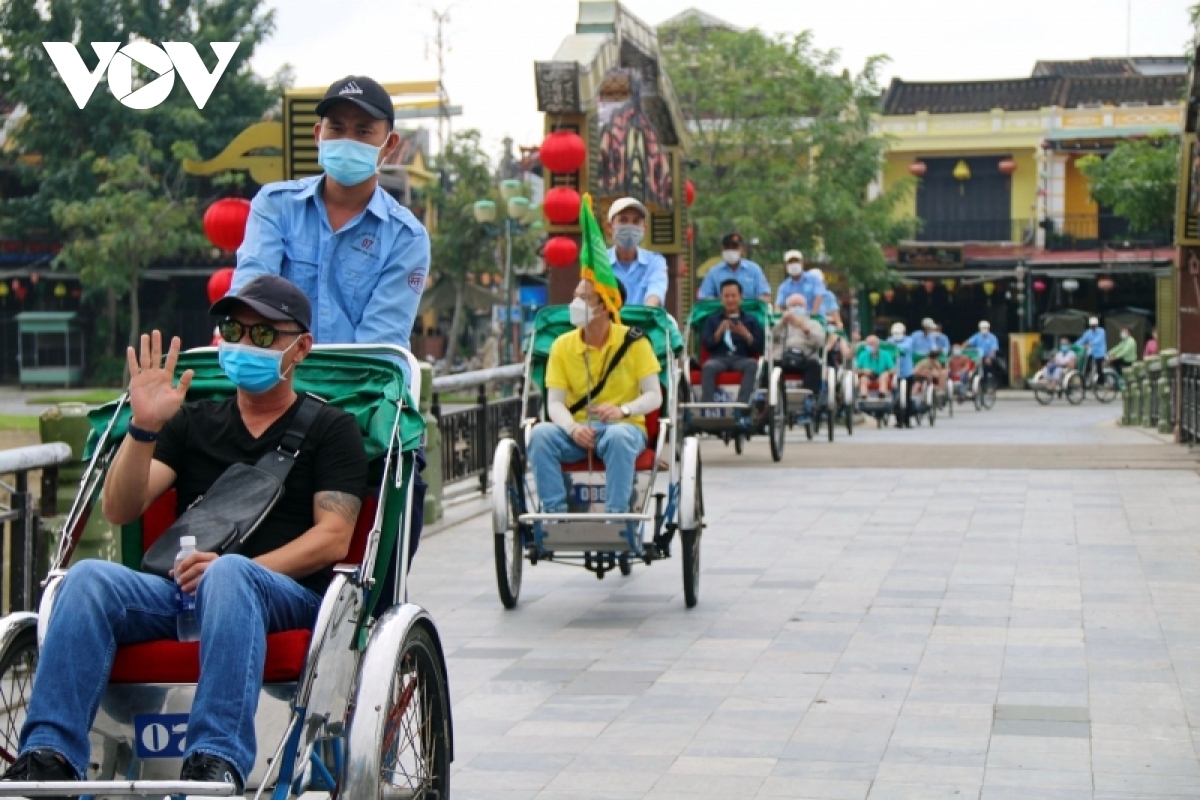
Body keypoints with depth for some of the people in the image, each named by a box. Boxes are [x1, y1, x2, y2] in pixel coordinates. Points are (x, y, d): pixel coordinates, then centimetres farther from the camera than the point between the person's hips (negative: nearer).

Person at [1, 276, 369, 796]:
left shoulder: (330, 429, 15)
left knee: (228, 575, -38)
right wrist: (144, 428, -5)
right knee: (88, 578, -26)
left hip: (289, 597, -3)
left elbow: (333, 538, 1)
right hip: (181, 592, 4)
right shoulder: (193, 422, 24)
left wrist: (237, 570, -14)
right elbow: (119, 510, 12)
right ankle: (48, 755, -33)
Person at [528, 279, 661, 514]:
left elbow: (654, 396, -5)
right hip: (577, 431, 2)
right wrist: (573, 429, -22)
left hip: (624, 427, -2)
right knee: (540, 433, -28)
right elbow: (555, 402, 0)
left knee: (618, 436, -38)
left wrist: (623, 410, -25)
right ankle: (554, 512, -27)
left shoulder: (633, 342, -2)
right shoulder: (562, 346, 3)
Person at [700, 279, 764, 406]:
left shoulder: (751, 321, 20)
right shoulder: (712, 319, 22)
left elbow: (758, 348, 8)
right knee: (708, 366, -36)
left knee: (752, 364, -35)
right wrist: (719, 332, -11)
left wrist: (746, 335, -10)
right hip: (719, 358, 0)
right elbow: (706, 344, 7)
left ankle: (741, 405, -42)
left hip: (742, 358, 0)